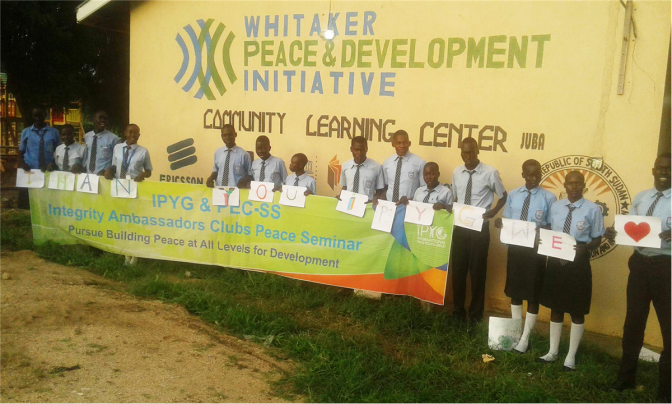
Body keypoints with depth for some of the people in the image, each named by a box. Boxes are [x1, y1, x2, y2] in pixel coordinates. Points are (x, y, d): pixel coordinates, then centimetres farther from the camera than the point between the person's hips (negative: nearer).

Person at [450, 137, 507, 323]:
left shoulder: (490, 173, -13)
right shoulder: (456, 173, 2)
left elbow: (503, 196, 1)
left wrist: (493, 212, -13)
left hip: (480, 228, -4)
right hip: (459, 227, 4)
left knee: (477, 270, 8)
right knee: (458, 269, 12)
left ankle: (476, 313, 25)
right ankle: (458, 310, 30)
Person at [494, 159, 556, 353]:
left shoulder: (548, 197, -7)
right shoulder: (513, 195, 5)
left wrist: (542, 230, -25)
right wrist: (499, 223, -11)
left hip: (536, 249, -4)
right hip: (515, 247, 4)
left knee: (533, 294, 5)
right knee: (514, 291, 14)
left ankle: (525, 338, 18)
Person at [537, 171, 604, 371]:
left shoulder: (593, 209, -10)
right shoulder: (555, 207, 5)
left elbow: (597, 239, -4)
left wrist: (585, 248, -24)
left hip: (578, 262, -4)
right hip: (555, 260, 4)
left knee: (577, 310, 8)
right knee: (555, 307, 16)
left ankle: (571, 356, 24)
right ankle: (552, 352, 31)